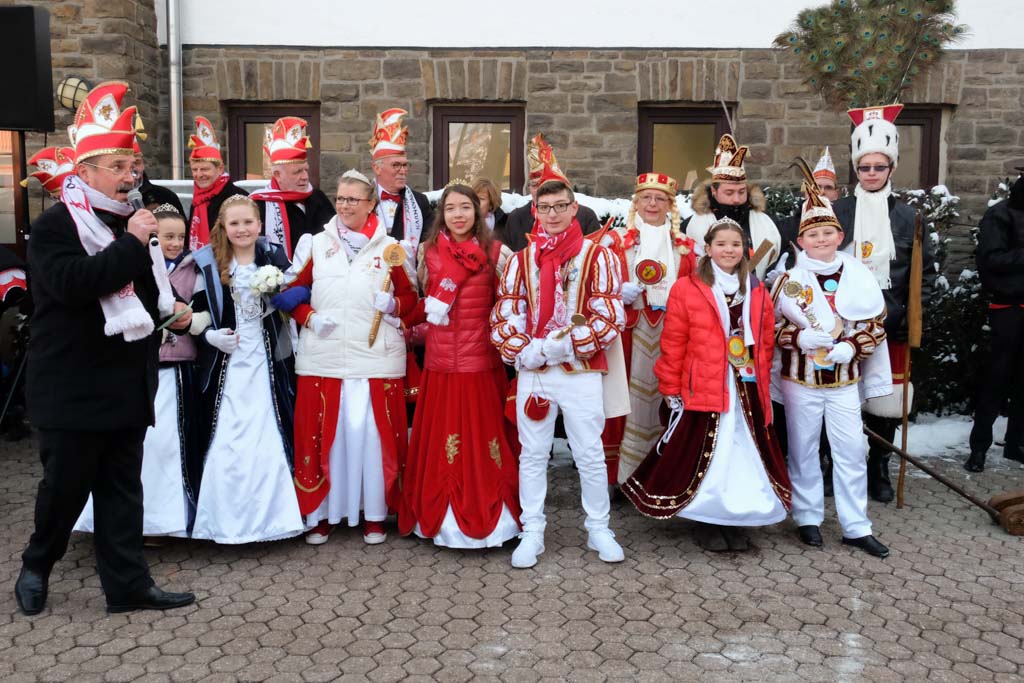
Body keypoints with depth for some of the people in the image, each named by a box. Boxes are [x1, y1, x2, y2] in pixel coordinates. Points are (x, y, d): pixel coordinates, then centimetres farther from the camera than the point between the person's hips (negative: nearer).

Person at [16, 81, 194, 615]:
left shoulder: (126, 223, 14)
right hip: (75, 388, -7)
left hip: (127, 385, 7)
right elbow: (73, 283, -27)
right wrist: (132, 243, -24)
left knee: (122, 489, 10)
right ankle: (35, 567, 31)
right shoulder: (54, 225, -9)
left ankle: (127, 585, 17)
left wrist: (168, 305, 13)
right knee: (65, 486, 7)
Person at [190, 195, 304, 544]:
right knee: (225, 442, -1)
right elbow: (199, 313, 6)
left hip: (267, 362, 0)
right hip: (226, 363, 0)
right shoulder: (209, 263, 4)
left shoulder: (274, 257, 5)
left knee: (269, 438, 0)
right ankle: (227, 519, 12)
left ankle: (269, 513, 13)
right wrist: (210, 335, -12)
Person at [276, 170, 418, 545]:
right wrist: (309, 317, -5)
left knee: (373, 432, -1)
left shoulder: (388, 247, 5)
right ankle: (322, 512, 17)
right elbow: (293, 292, 13)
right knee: (321, 434, 2)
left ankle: (374, 513, 15)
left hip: (376, 356, -1)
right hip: (323, 356, 1)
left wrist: (393, 305, -12)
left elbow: (410, 296, 9)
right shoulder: (316, 244, 9)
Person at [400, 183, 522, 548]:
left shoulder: (496, 253, -1)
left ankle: (487, 515, 15)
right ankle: (440, 515, 18)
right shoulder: (429, 252, 7)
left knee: (483, 438, 2)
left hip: (482, 360, -2)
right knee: (440, 439, 6)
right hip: (440, 361, 2)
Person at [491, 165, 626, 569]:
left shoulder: (597, 256, -1)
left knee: (590, 454, 6)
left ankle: (598, 529, 22)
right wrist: (523, 351, -13)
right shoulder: (521, 260, 8)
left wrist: (561, 346, -17)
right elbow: (504, 314, 5)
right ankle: (532, 533, 20)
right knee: (532, 455, 9)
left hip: (582, 372, -2)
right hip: (532, 372, 3)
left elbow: (610, 317, -8)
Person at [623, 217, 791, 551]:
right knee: (705, 457, 1)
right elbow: (672, 344, -4)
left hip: (748, 390, 4)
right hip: (703, 391, -4)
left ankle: (737, 520, 21)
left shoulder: (758, 293, 12)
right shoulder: (686, 289, -2)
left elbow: (767, 344, 14)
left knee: (746, 453, 8)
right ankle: (707, 523, 16)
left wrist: (763, 383, 8)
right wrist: (671, 389, -6)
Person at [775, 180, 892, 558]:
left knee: (852, 450, 3)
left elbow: (876, 324, 2)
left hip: (845, 379, 1)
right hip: (800, 379, -1)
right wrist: (800, 337, -19)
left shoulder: (859, 277, -1)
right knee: (803, 449, 9)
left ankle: (856, 527, 14)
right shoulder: (789, 279, -5)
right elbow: (770, 325, -2)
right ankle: (808, 517, 24)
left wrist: (851, 347, -14)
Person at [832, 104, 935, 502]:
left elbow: (926, 269, 7)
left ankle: (878, 471, 22)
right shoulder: (838, 212, 2)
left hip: (891, 324, 1)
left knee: (885, 398, 6)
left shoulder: (907, 216, 5)